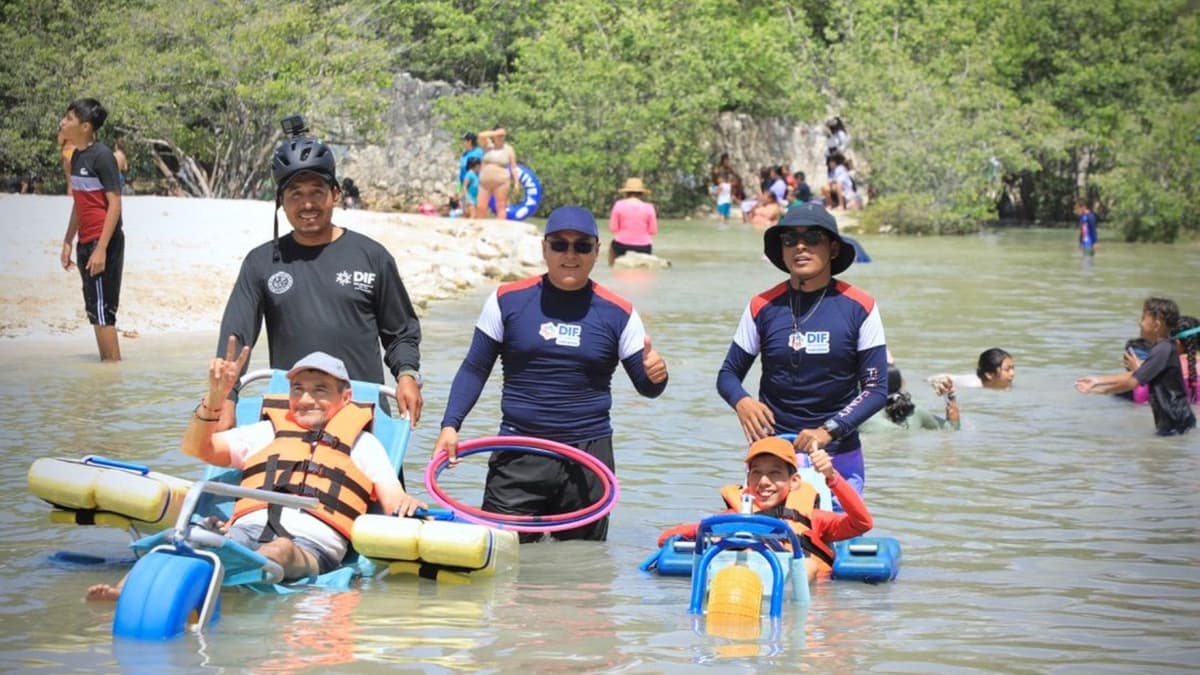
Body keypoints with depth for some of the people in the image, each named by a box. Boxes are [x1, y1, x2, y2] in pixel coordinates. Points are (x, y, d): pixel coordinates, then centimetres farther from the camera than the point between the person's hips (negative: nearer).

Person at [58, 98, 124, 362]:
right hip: (86, 241, 9)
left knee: (102, 310, -7)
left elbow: (114, 203, -17)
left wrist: (101, 248, -21)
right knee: (94, 310, 12)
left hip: (103, 241, -9)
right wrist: (68, 242, 17)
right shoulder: (77, 156, 11)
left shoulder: (102, 156, -14)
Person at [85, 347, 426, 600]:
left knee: (281, 550, -42)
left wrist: (404, 504, -9)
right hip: (246, 531, 3)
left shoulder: (361, 443, 29)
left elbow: (392, 497, 17)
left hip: (312, 542, -3)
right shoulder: (267, 432, 35)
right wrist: (216, 397, 11)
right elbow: (195, 448, 27)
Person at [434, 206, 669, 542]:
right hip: (518, 453, -1)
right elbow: (475, 369, 7)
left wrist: (656, 376, -17)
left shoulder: (617, 313, 4)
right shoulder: (508, 300, 2)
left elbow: (645, 387, 8)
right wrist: (450, 425, -6)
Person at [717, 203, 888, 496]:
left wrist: (828, 431, -15)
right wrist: (741, 401, -14)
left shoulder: (860, 308, -2)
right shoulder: (763, 307, 1)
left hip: (839, 454, -1)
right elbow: (728, 374, 8)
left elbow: (876, 390, -3)